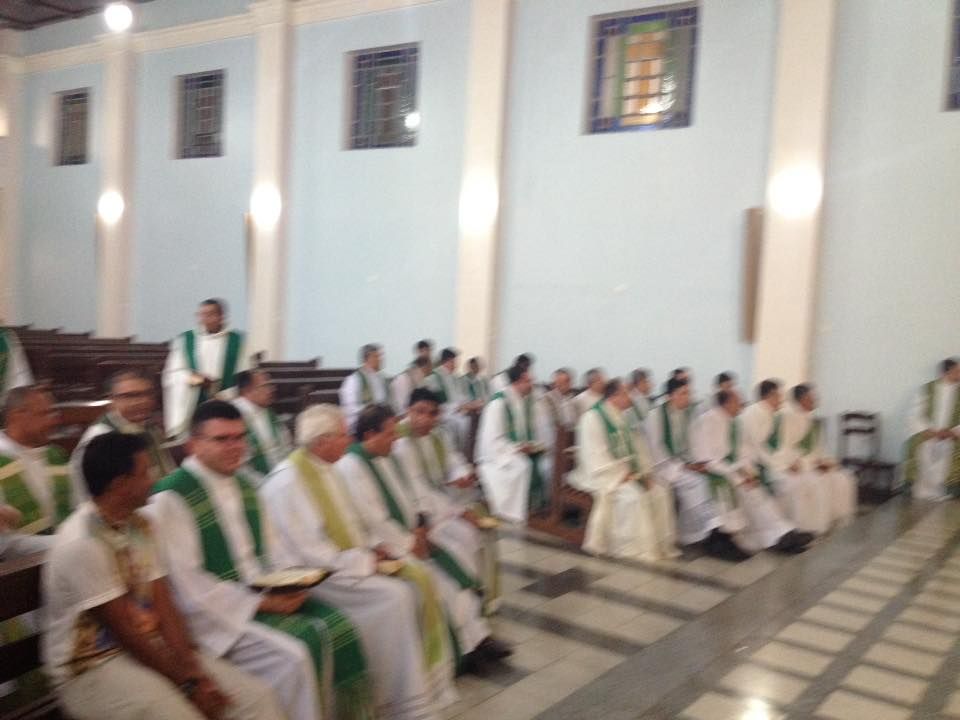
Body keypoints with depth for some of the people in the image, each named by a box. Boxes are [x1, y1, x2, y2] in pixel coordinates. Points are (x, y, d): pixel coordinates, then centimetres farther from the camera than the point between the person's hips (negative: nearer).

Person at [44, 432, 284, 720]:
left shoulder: (140, 527, 5)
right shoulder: (82, 544, -19)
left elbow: (163, 606, 2)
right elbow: (124, 633, -17)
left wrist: (193, 668, -11)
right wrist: (188, 683, -13)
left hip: (149, 648, 7)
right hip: (93, 667, -7)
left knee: (258, 697, -9)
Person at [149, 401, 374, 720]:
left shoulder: (244, 486, 11)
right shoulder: (171, 497, -13)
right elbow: (187, 583, -17)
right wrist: (260, 602, -19)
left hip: (265, 595, 7)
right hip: (218, 609, -7)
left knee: (338, 628, -10)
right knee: (294, 654, -26)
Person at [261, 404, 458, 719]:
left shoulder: (327, 469, 9)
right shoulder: (287, 480, -20)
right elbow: (308, 550, -22)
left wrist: (372, 547, 1)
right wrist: (364, 561, -18)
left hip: (349, 558, 9)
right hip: (316, 574, -9)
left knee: (419, 581, -4)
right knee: (394, 596, -24)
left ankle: (429, 677, 2)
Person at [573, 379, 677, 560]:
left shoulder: (623, 417, 12)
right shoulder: (592, 418, -13)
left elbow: (638, 447, 15)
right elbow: (595, 456, -18)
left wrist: (645, 472, 0)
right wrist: (621, 475, -19)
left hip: (628, 473, 8)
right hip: (603, 475, -8)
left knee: (659, 492, -9)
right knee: (634, 495, -29)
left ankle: (661, 545, -2)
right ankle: (636, 549, -19)